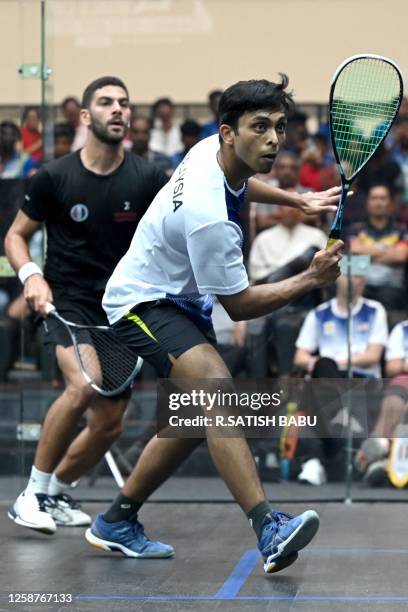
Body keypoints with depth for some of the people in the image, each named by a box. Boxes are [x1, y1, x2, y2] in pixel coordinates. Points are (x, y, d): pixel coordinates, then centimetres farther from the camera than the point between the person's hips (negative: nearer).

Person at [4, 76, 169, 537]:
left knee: (108, 424, 2)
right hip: (65, 304, -3)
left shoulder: (147, 179, -3)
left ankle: (55, 492, 28)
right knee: (82, 386, -30)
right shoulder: (54, 177, -6)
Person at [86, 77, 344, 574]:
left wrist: (298, 200, 15)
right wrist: (310, 279, -22)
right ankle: (269, 529, -44)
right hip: (143, 303, -11)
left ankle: (116, 522, 27)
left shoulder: (214, 151, -8)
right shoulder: (209, 217, -33)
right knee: (217, 388, -31)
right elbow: (239, 306, -21)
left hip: (181, 299, 11)